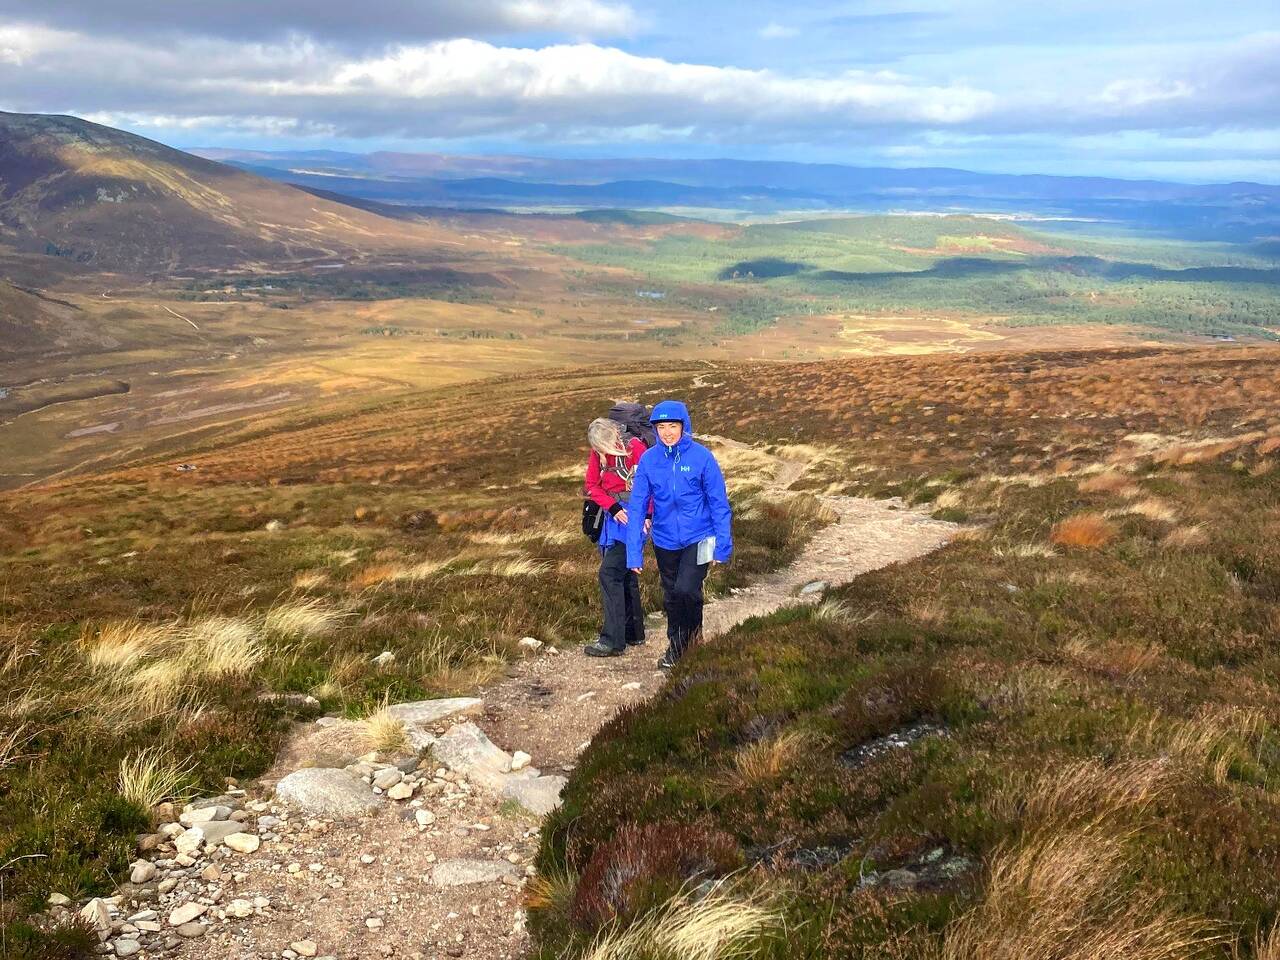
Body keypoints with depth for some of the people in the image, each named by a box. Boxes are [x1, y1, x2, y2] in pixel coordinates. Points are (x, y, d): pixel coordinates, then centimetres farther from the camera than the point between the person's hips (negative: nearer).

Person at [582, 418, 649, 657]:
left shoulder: (634, 447, -15)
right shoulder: (598, 453, 4)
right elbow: (592, 485, 4)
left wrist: (647, 515, -17)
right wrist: (613, 507, -10)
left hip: (633, 514, -7)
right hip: (613, 515, 7)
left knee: (610, 573, -13)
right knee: (624, 574, 14)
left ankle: (613, 640, -10)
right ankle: (633, 633, 26)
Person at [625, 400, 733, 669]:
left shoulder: (701, 456, -13)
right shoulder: (648, 460, -6)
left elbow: (719, 503, -7)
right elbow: (637, 506, -5)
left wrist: (723, 544, -9)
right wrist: (634, 552, -8)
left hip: (698, 538, -3)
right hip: (665, 541, 3)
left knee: (687, 589, -19)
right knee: (671, 596, 15)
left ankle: (694, 633, 11)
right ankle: (675, 646, 37)